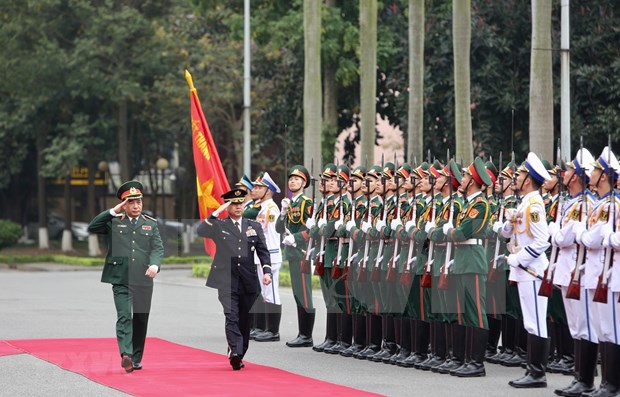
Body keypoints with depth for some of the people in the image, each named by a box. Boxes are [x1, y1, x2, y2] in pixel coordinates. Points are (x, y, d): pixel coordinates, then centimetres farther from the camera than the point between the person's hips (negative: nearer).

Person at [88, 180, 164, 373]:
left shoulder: (151, 224, 11)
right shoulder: (114, 221, 7)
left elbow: (158, 248, 3)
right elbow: (92, 228, -5)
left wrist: (155, 264, -18)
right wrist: (113, 212, -10)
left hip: (143, 281, 3)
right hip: (121, 281, -3)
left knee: (141, 320, 9)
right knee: (124, 317, -15)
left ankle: (136, 359, 20)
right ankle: (126, 355, -27)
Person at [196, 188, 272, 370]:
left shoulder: (254, 226, 14)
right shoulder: (219, 226, 7)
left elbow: (263, 251, 12)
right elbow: (200, 231, -11)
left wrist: (267, 271, -2)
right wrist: (216, 213, -13)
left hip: (248, 281, 3)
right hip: (227, 281, -3)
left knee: (245, 320, 6)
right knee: (232, 317, -16)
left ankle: (239, 356, 17)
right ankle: (235, 353, -27)